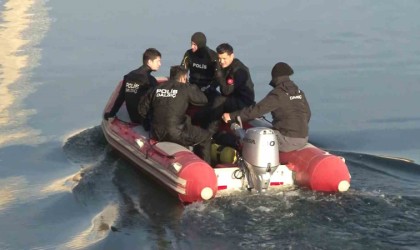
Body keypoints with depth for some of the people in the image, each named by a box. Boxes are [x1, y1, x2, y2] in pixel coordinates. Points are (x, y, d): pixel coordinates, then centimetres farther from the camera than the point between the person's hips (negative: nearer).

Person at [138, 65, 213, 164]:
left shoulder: (156, 89, 9)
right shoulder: (186, 88, -4)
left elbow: (142, 109, 12)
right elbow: (203, 100, 5)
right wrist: (193, 88, 21)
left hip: (157, 134, 6)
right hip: (176, 134, -6)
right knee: (206, 136, 13)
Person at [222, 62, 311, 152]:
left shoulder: (278, 94, -11)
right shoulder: (299, 92, 10)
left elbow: (257, 110, -17)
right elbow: (307, 114, 18)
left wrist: (232, 116, -14)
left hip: (287, 139, -8)